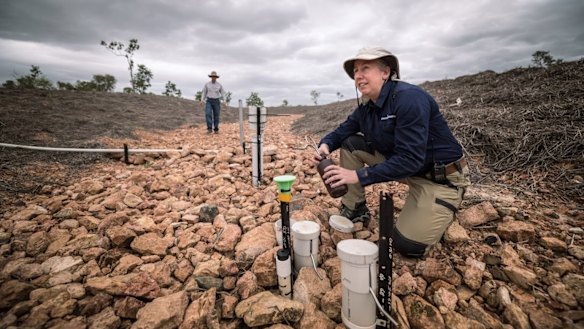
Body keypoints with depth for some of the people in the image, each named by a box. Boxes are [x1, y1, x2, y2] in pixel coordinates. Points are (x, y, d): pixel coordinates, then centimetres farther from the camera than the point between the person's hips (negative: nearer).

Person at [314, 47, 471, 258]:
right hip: (403, 164, 7)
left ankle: (439, 213, 15)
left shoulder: (409, 98, -27)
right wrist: (325, 145, -16)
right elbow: (341, 132, 8)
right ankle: (355, 209, 5)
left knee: (408, 245, -15)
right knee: (350, 143, -5)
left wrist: (358, 176, -33)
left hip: (442, 177, -7)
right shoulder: (366, 108, -2)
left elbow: (409, 160, -32)